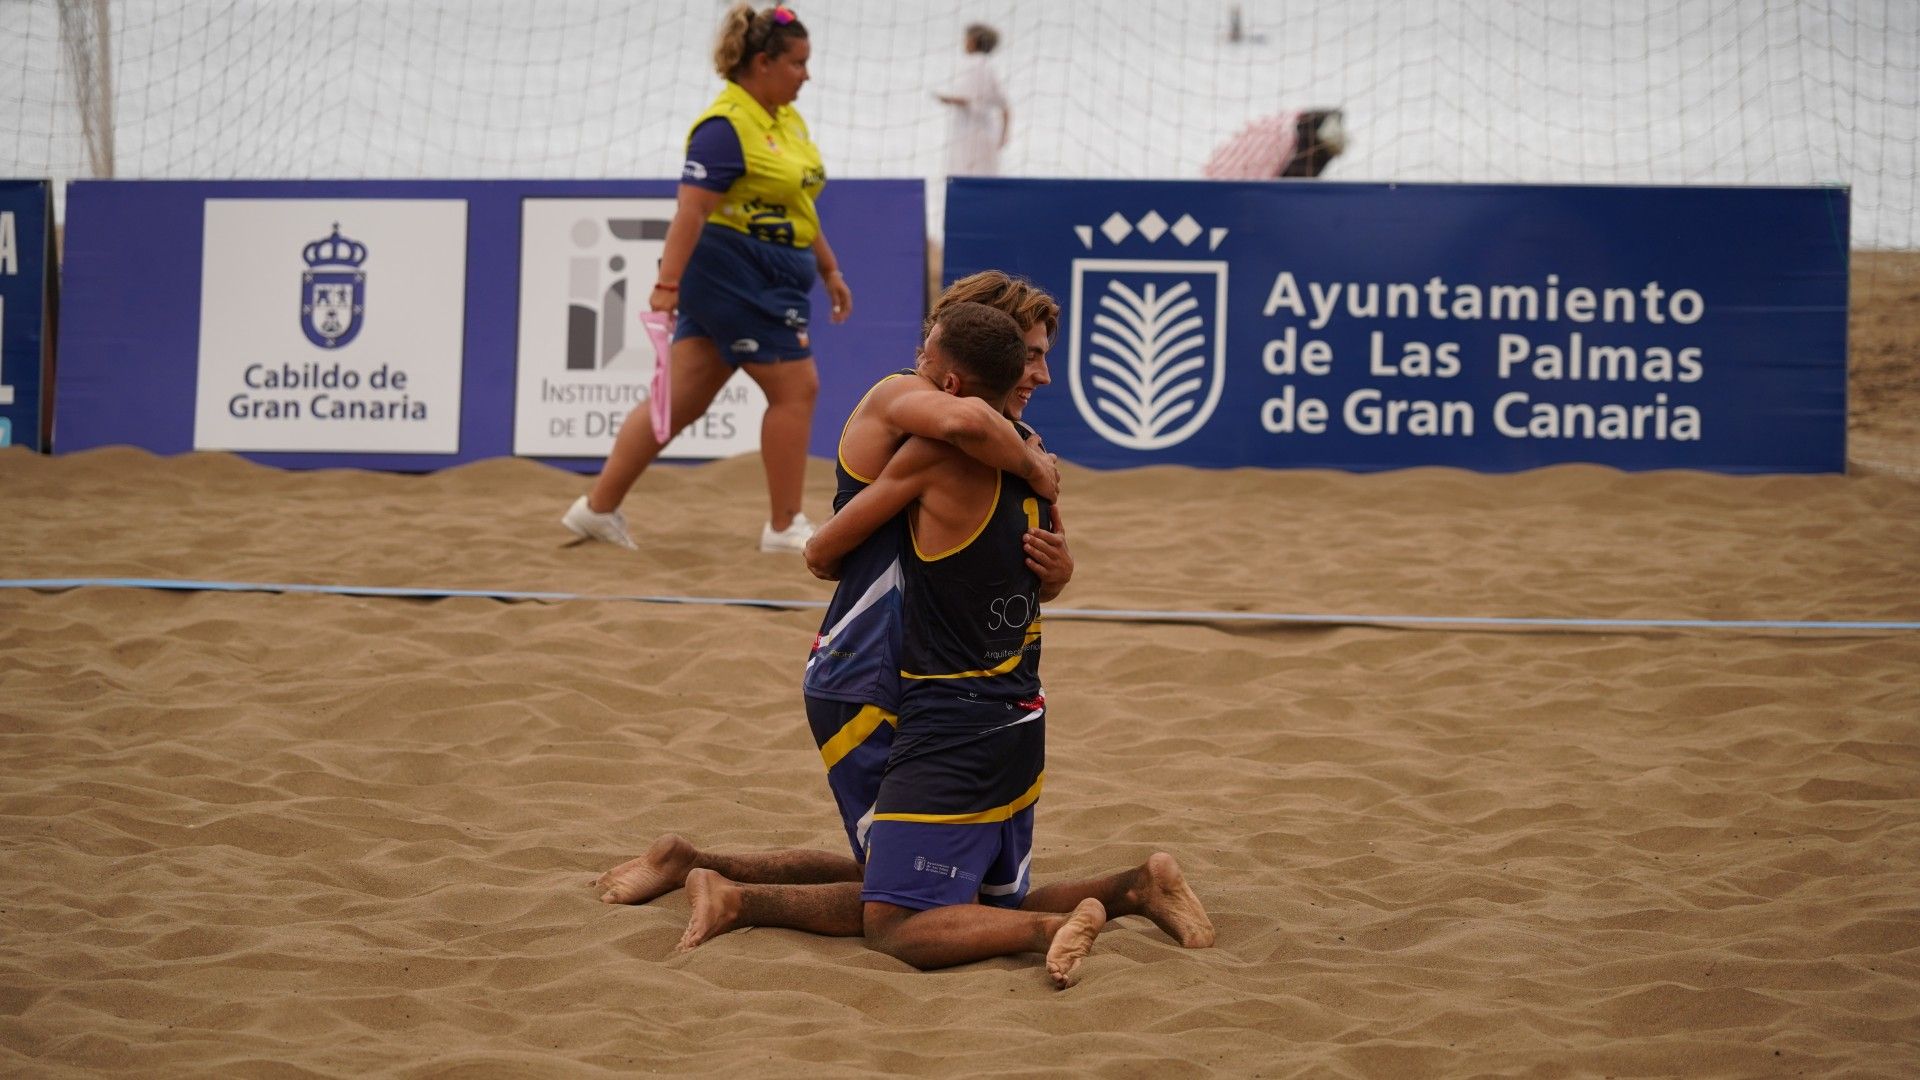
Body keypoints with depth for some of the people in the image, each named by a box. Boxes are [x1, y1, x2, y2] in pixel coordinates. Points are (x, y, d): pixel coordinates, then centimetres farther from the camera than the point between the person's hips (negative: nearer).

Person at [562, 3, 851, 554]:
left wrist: (829, 269, 25)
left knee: (683, 398, 9)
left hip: (767, 281, 9)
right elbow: (690, 210, -24)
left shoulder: (788, 122, 13)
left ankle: (598, 507, 13)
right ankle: (784, 527, 7)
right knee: (796, 388, -3)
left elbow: (800, 206, 24)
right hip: (734, 275, -9)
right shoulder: (725, 128, -16)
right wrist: (667, 286, -30)